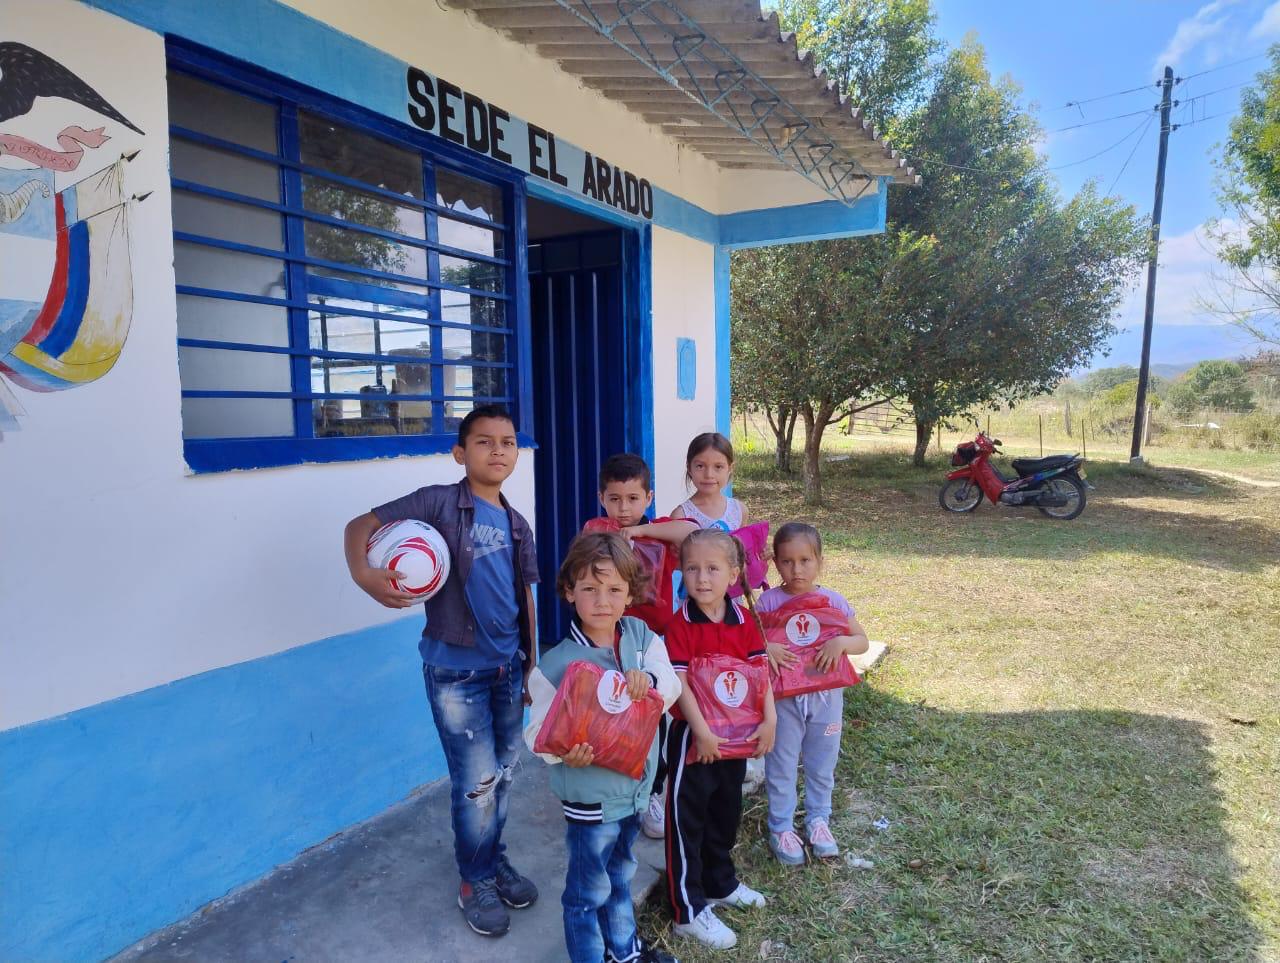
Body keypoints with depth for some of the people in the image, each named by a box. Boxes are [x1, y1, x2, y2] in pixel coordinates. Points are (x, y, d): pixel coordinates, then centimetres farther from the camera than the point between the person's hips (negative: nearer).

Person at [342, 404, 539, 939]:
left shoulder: (517, 524, 6)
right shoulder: (438, 503, -11)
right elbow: (361, 525, -14)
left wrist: (532, 664, 13)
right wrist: (364, 575, -33)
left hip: (508, 667, 6)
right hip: (456, 671, -5)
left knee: (503, 774, 18)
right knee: (476, 783, 4)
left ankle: (495, 859, 42)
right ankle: (476, 879, 29)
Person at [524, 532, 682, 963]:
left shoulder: (640, 635, -7)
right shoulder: (556, 663, -21)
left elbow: (671, 687, -13)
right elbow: (538, 730, -17)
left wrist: (650, 681, -34)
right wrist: (564, 753, -35)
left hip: (634, 786, 6)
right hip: (589, 795, -5)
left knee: (620, 876, 29)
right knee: (589, 892, 13)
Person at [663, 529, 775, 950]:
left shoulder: (745, 620, -2)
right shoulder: (681, 624, -17)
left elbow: (759, 671, 0)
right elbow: (678, 682, -20)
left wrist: (769, 719, -10)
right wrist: (702, 731, -22)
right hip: (693, 737, -5)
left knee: (726, 814, 22)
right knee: (687, 820, 6)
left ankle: (721, 883, 43)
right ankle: (689, 910, 18)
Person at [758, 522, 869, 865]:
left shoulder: (833, 600, -5)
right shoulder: (769, 600, -10)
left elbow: (862, 641, -3)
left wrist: (841, 642, -24)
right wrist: (764, 648, -28)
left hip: (825, 696, 2)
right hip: (784, 698, -2)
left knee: (822, 765, 19)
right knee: (781, 766, 11)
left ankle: (818, 821, 39)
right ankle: (781, 828, 30)